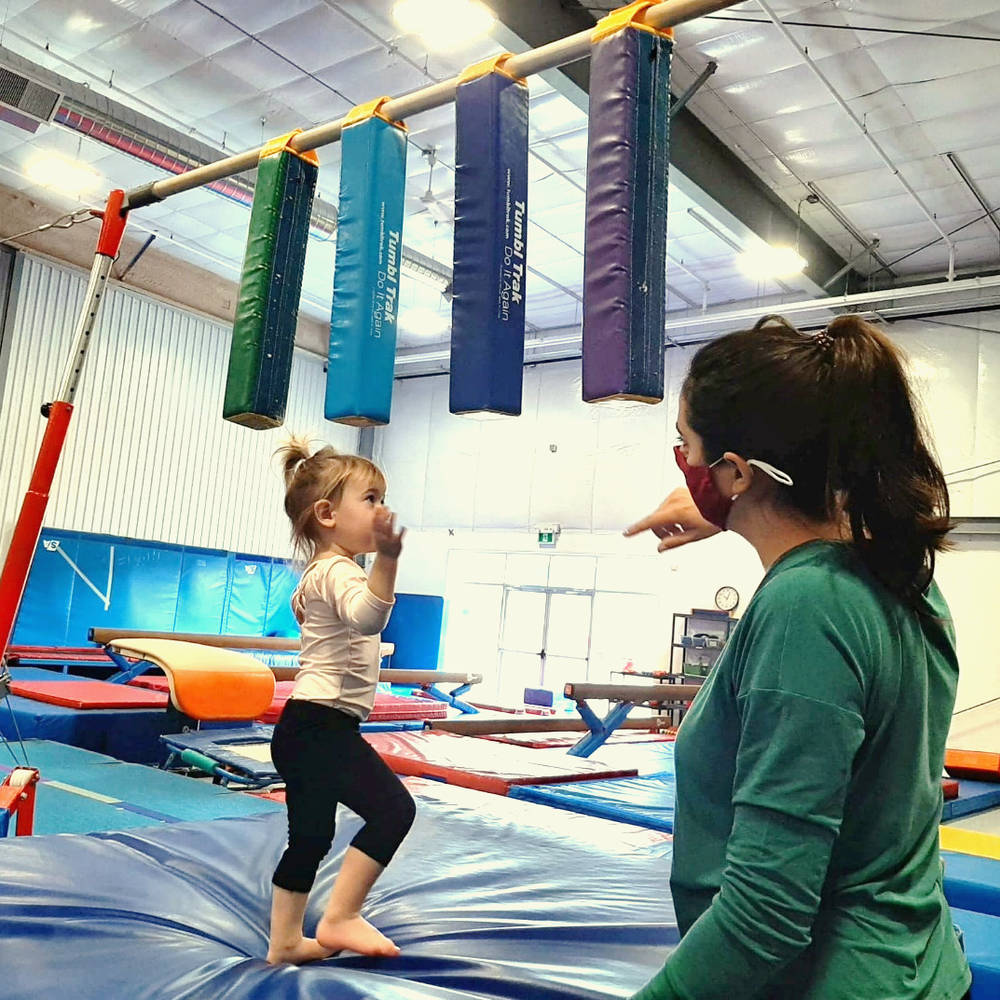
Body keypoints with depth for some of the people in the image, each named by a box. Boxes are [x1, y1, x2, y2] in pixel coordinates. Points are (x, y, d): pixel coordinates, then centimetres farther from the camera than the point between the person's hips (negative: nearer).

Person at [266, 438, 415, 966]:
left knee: (310, 837, 17)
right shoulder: (338, 571, -16)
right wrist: (385, 560, -54)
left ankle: (284, 941, 27)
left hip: (307, 725, 11)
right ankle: (340, 918, -4)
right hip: (322, 725, -11)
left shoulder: (317, 574, 16)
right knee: (393, 808, -11)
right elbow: (366, 616, -40)